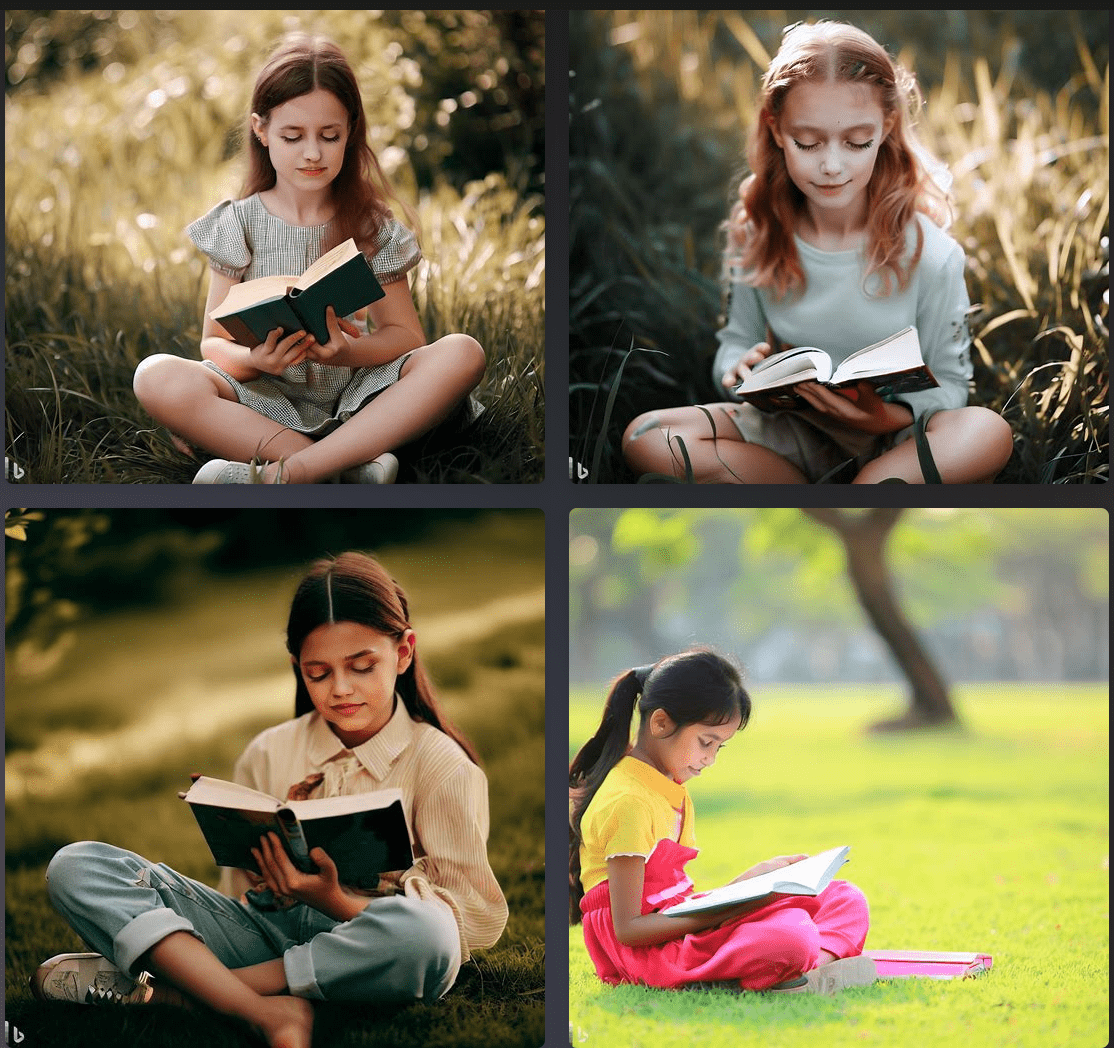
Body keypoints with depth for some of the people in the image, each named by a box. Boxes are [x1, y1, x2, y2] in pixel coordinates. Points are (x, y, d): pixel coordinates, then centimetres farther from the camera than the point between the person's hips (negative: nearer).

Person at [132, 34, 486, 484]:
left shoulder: (371, 225, 6)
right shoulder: (240, 223, 4)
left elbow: (406, 334, 2)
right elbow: (214, 342, 2)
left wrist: (349, 352, -21)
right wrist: (255, 360, -23)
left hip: (352, 393, 1)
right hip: (266, 399, -1)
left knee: (462, 354, -27)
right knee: (156, 377, -30)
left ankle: (284, 473, -37)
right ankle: (351, 461, -35)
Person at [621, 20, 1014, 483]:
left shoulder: (929, 254, -11)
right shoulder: (758, 239, -3)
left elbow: (949, 385, -4)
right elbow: (737, 342, 10)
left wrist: (891, 417, -28)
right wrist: (740, 368, -17)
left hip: (891, 441, -2)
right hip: (792, 435, 3)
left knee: (988, 434, -36)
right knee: (645, 438, -24)